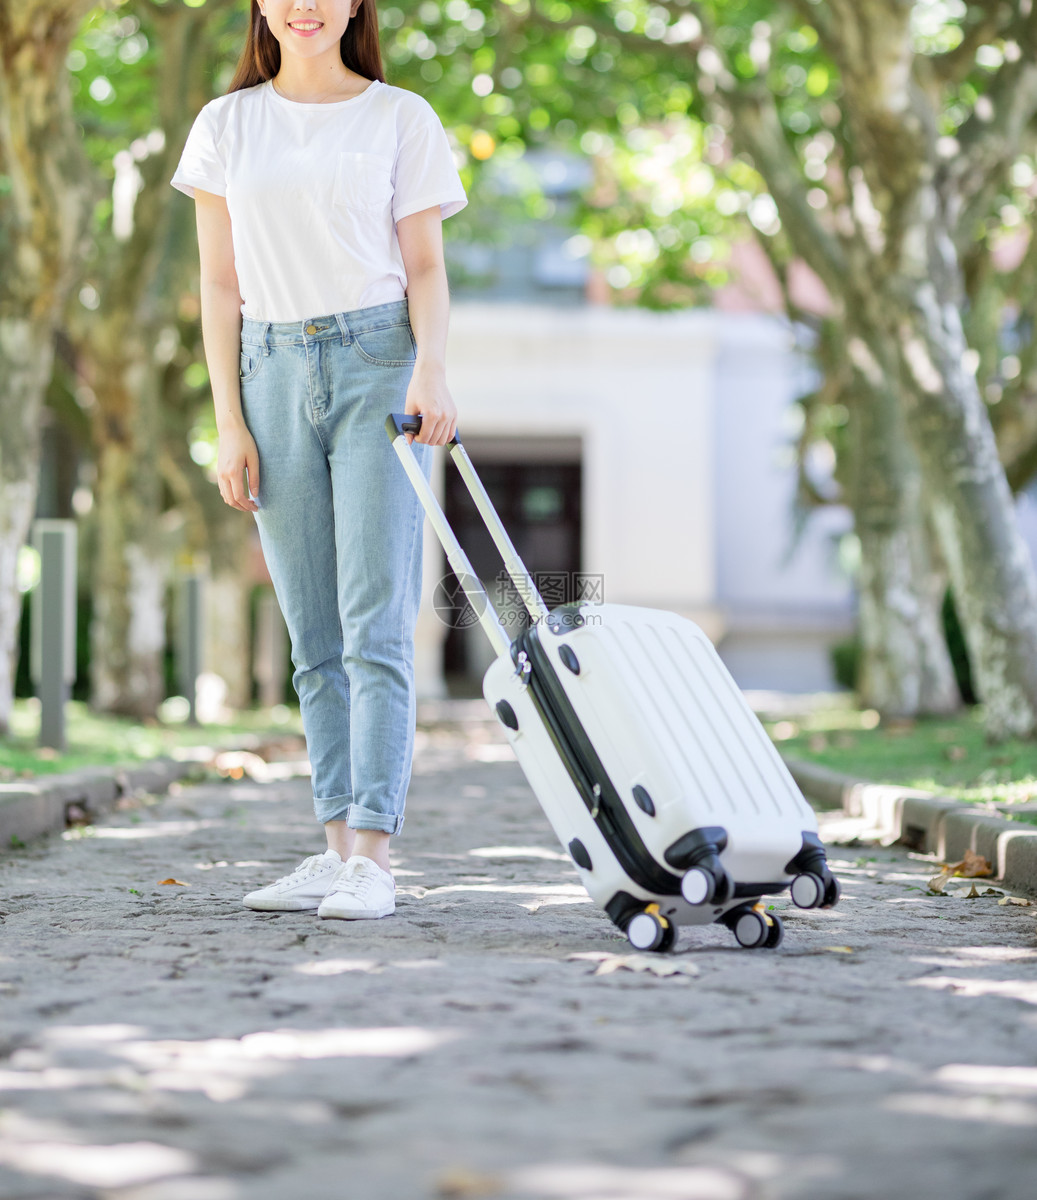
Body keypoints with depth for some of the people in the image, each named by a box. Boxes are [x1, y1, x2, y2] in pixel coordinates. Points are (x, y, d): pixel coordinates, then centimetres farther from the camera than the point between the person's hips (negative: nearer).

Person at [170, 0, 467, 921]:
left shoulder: (401, 119, 6)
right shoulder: (227, 127, 12)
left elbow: (425, 264, 4)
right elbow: (221, 285, 10)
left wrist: (431, 366, -15)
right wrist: (229, 423, 2)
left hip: (378, 366, -3)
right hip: (275, 372, 3)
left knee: (377, 624, -10)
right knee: (314, 638, 4)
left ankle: (373, 854, -12)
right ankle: (339, 845, 8)